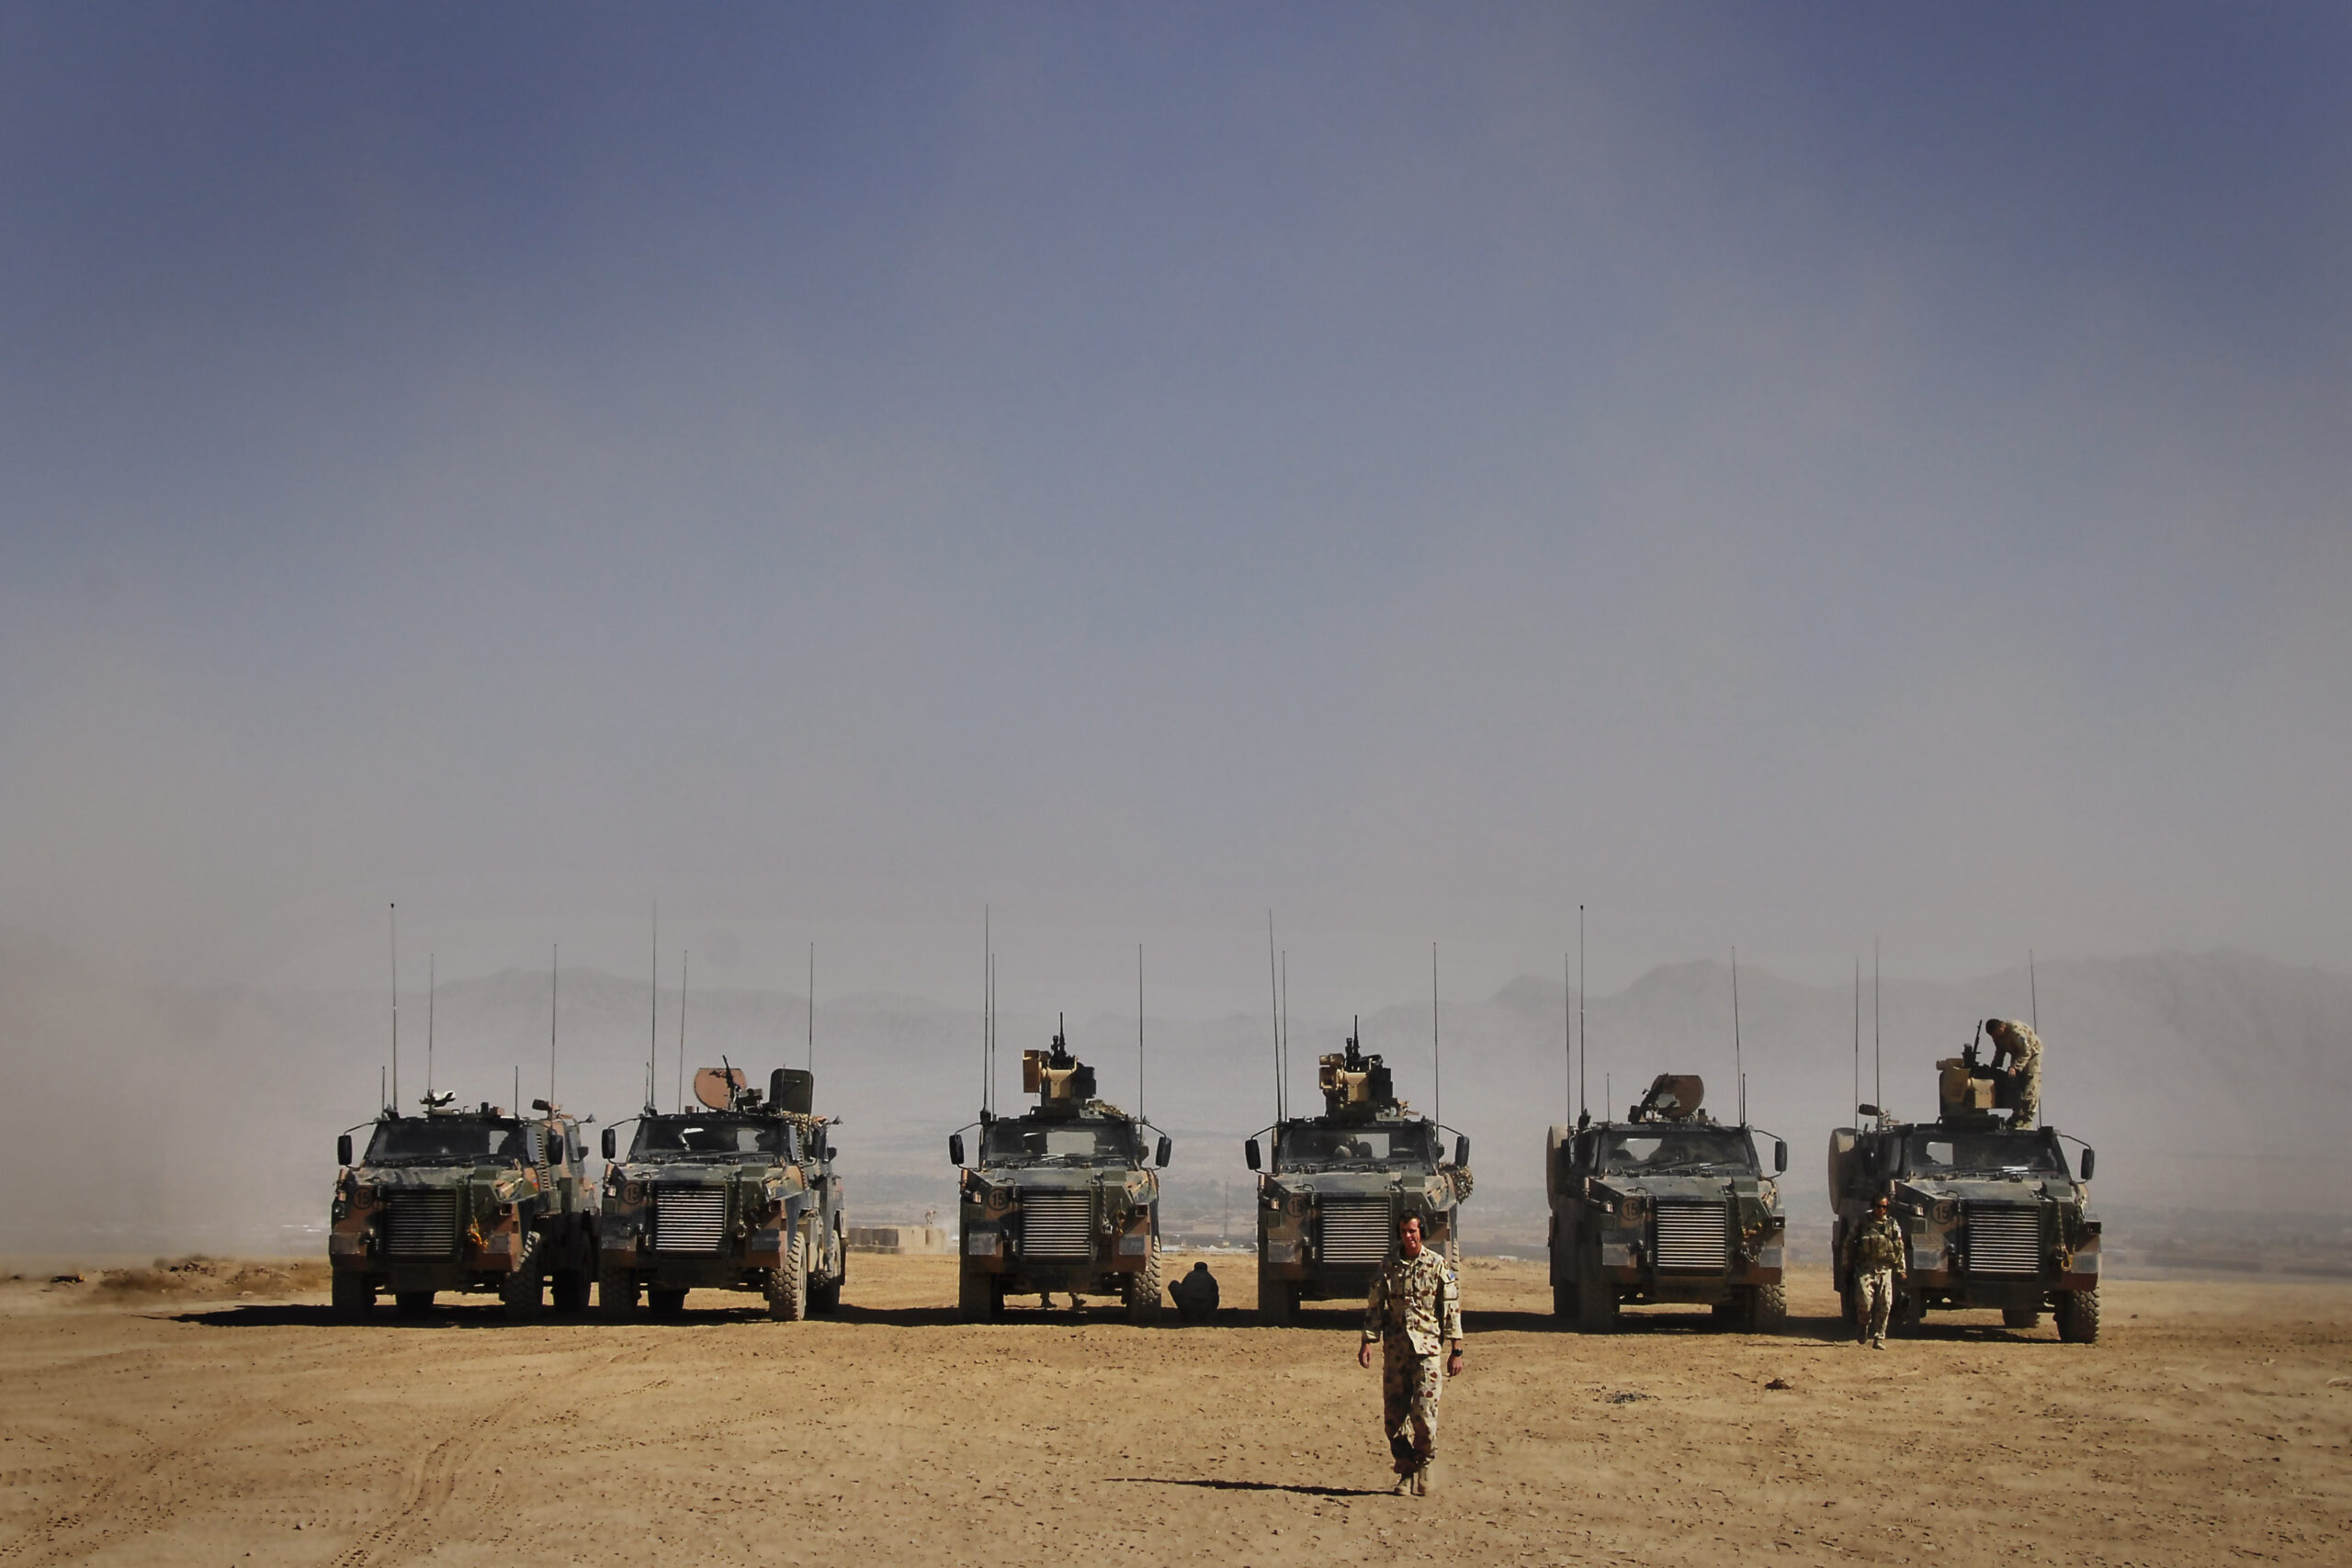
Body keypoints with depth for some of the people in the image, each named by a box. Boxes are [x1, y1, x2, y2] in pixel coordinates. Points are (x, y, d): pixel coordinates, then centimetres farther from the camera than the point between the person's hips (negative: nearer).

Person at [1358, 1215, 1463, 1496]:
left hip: (1427, 1349, -3)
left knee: (1423, 1414, -12)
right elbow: (1374, 1306, 8)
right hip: (1394, 1350, 3)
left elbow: (1452, 1308, 1)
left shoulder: (1437, 1266, 1)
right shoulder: (1388, 1268, 8)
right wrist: (1367, 1342, -5)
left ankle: (1424, 1465, 10)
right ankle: (1406, 1472, 14)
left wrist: (1456, 1351, -3)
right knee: (1393, 1416, 2)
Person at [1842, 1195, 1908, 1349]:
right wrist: (1848, 1268, 10)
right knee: (1865, 1301, -13)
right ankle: (1862, 1330, 13)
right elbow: (1849, 1245, 13)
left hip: (1885, 1269, 1)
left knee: (1884, 1305, -5)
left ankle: (1879, 1338, 4)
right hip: (1864, 1268, -1)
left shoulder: (1892, 1225, 9)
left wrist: (1901, 1270, 5)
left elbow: (1900, 1249, 11)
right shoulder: (1862, 1224, 7)